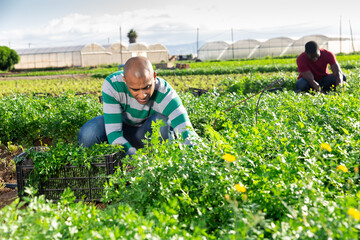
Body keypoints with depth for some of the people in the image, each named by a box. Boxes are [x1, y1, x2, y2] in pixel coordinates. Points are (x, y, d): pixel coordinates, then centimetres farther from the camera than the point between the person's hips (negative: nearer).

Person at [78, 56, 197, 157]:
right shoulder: (112, 84, -32)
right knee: (87, 134, -29)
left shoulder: (165, 94, -35)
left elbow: (189, 135, -43)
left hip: (147, 133, -1)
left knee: (162, 121, -35)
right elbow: (113, 133, -35)